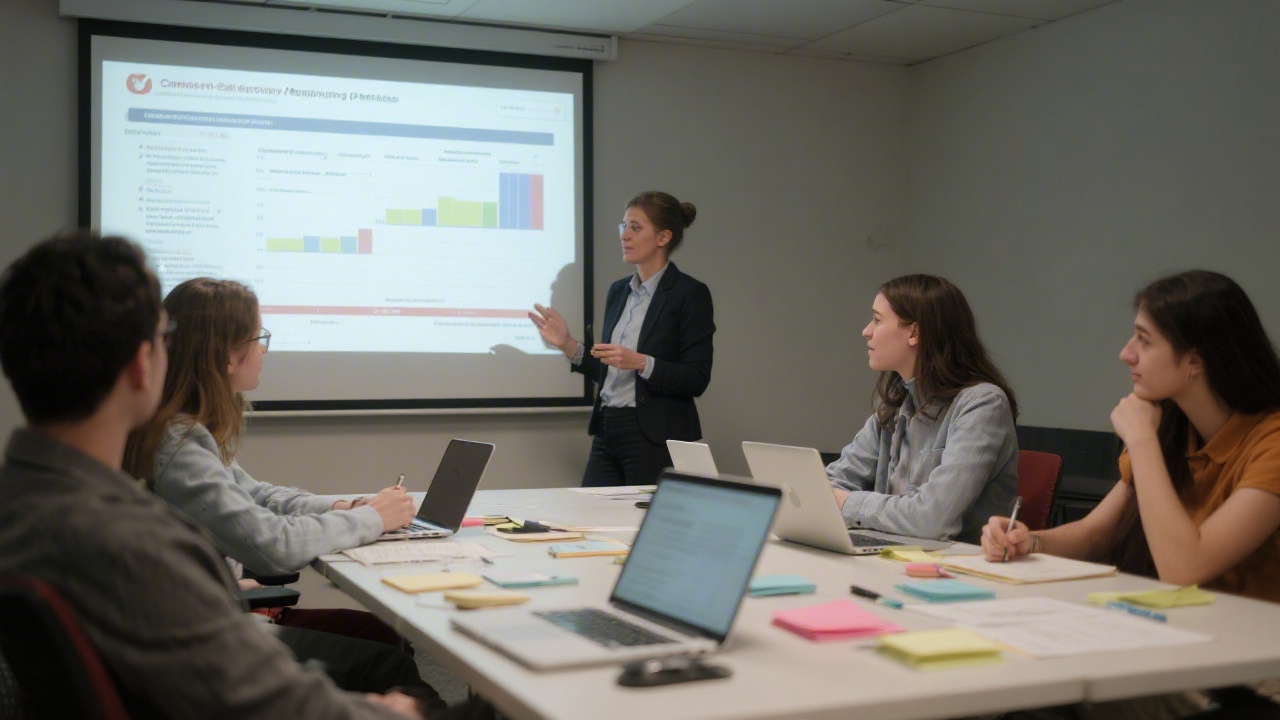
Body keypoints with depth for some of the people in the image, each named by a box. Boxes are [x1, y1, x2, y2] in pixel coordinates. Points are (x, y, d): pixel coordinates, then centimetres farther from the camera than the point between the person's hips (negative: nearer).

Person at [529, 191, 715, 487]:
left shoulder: (690, 294, -8)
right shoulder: (618, 291, 13)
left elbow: (696, 379, -13)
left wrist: (640, 362, -24)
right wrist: (568, 345, 2)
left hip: (656, 437, -6)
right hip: (607, 432, 7)